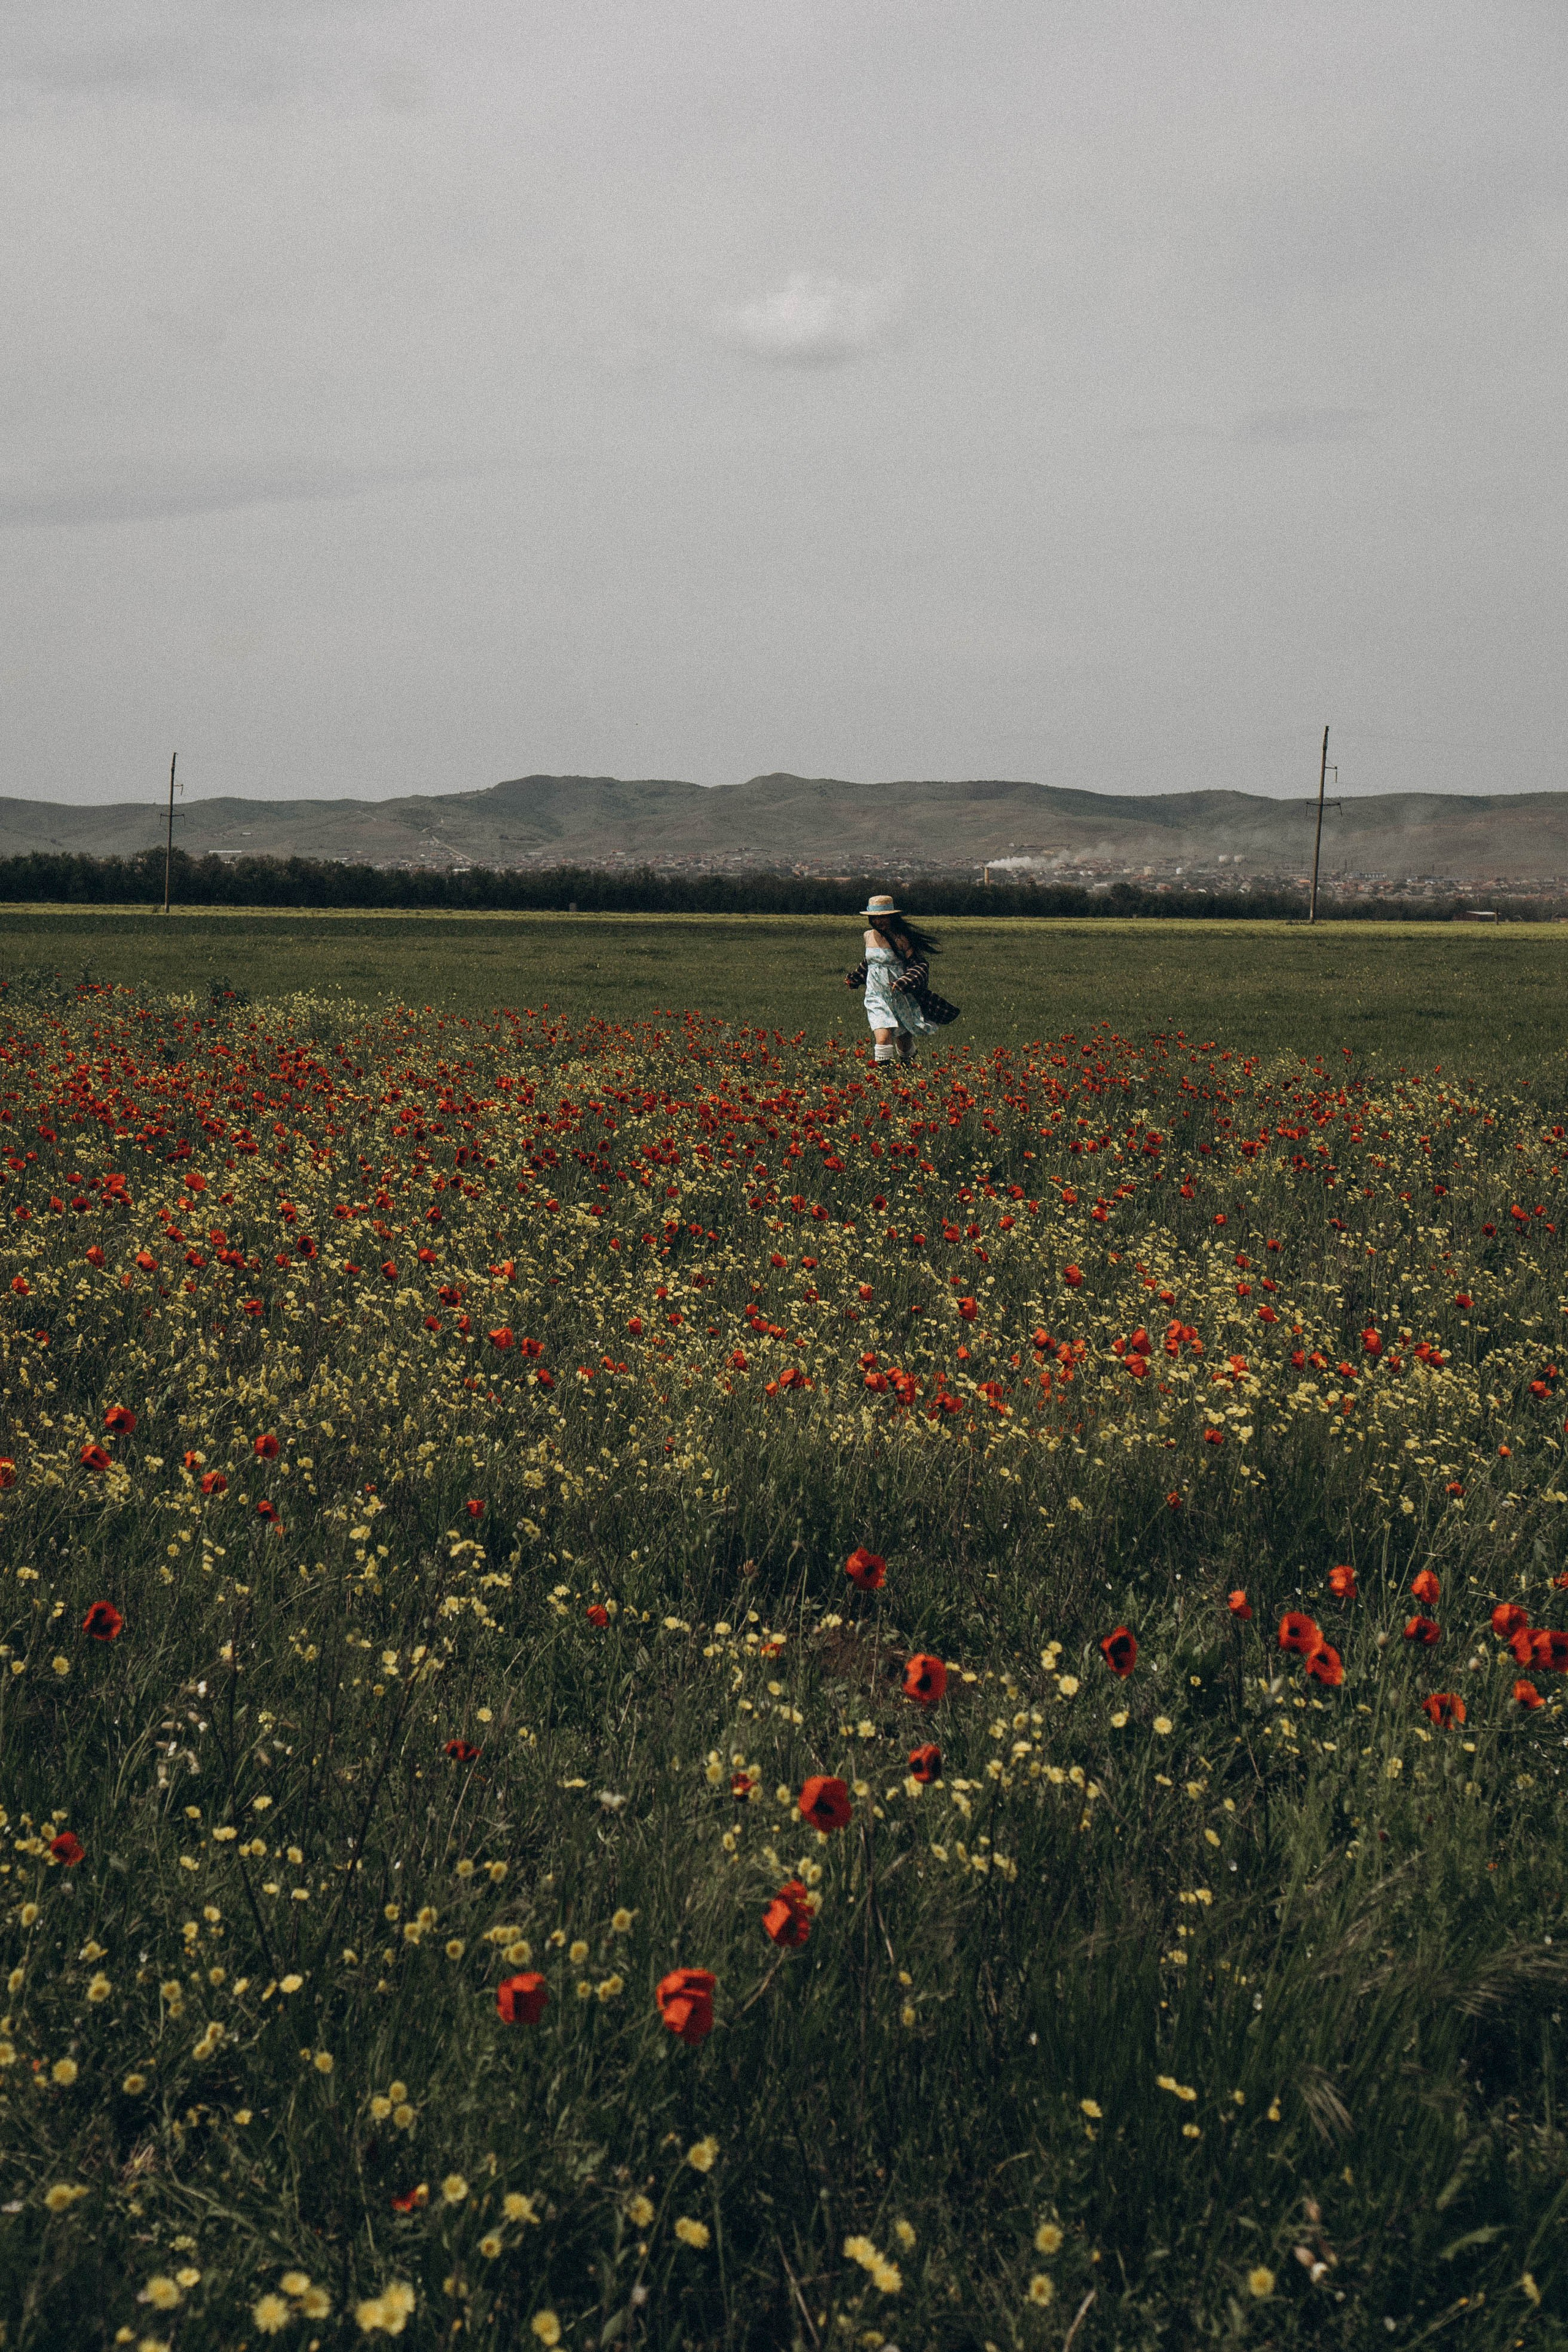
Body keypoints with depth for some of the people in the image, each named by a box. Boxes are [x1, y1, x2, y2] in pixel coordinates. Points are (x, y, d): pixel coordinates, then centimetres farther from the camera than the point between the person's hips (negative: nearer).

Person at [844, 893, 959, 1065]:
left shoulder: (900, 939, -13)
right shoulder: (868, 936, 4)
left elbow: (920, 965, -15)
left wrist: (903, 983, -28)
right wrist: (853, 979, 22)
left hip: (901, 998, -3)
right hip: (876, 998, 3)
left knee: (904, 1044, 12)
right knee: (883, 1040, -18)